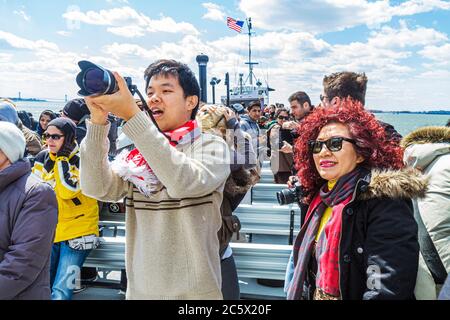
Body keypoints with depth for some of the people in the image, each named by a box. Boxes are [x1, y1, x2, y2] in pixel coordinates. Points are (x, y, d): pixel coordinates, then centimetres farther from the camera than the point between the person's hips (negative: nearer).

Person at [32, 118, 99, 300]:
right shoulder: (42, 157, 5)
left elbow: (67, 191, -25)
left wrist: (62, 158, -21)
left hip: (77, 232, -6)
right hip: (48, 231, 6)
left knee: (61, 292, -9)